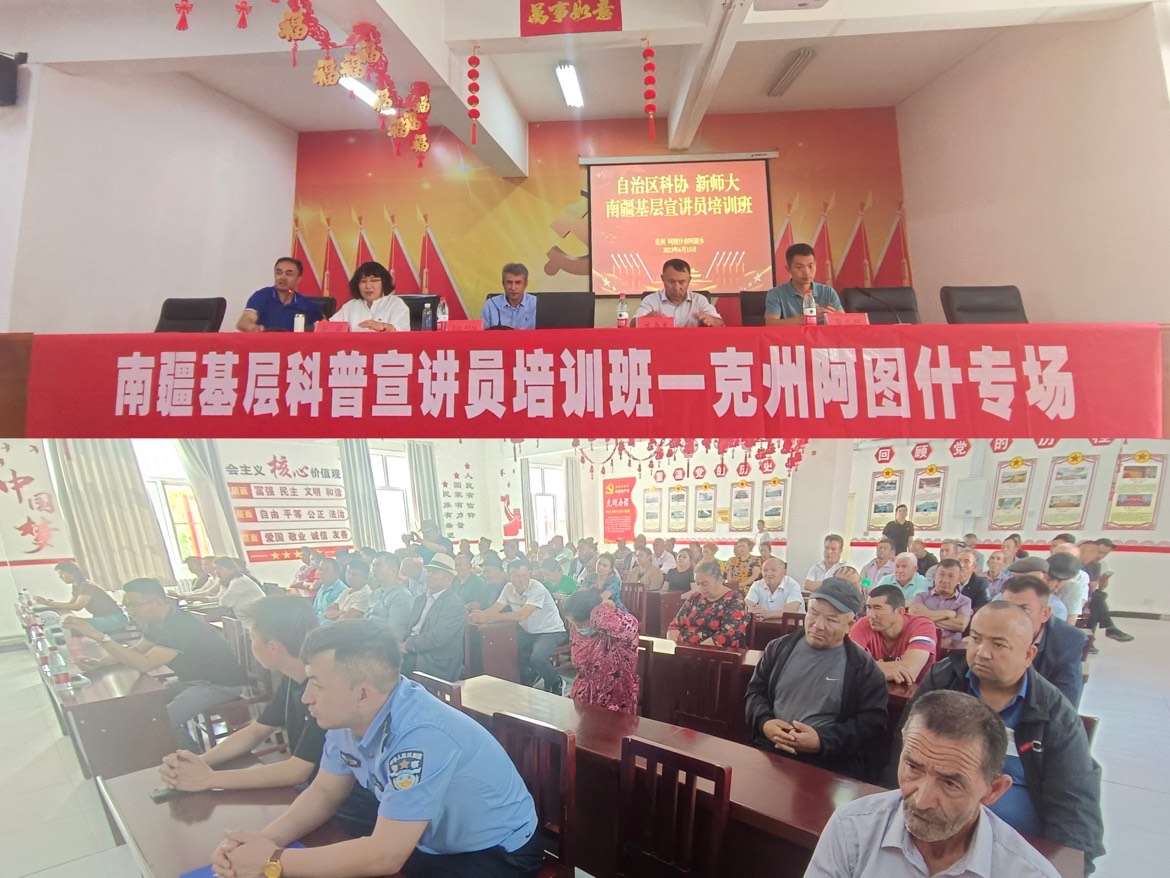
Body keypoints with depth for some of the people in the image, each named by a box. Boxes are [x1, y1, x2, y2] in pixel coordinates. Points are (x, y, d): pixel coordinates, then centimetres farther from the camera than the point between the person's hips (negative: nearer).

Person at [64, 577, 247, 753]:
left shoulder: (182, 625, -29)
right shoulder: (158, 622, 3)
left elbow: (145, 664, -34)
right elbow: (135, 650, 15)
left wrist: (98, 636, -35)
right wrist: (98, 663, -4)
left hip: (222, 685, -10)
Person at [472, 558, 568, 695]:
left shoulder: (537, 589, -25)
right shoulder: (509, 588, -4)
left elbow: (521, 615, -34)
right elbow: (494, 609, -8)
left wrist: (488, 617, -36)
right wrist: (479, 615, -31)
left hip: (550, 631, -7)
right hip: (528, 632, 7)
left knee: (536, 658, -31)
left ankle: (557, 684, 1)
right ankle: (528, 678, 13)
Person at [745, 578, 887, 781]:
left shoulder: (863, 667, 4)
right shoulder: (780, 648, 14)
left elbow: (872, 723, -1)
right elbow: (755, 691, 17)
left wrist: (822, 741, -13)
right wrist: (764, 722, -4)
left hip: (829, 764, -2)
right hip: (768, 752, 3)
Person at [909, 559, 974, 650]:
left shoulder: (964, 601, 13)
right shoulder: (921, 596, 14)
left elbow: (961, 625, -6)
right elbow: (913, 614, -8)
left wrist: (929, 618, -3)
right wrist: (948, 614, -2)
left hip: (950, 647, 0)